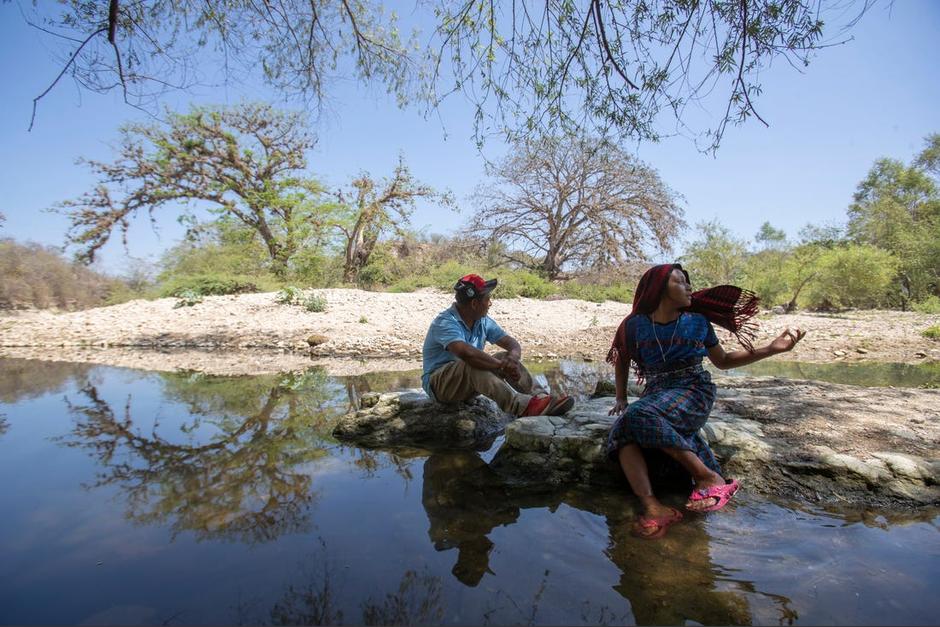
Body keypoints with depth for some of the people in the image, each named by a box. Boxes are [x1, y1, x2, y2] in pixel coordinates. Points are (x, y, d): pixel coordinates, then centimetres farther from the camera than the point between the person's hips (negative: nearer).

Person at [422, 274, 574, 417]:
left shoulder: (483, 322, 4)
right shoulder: (445, 322, -21)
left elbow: (513, 344, 1)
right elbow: (466, 353, -39)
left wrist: (512, 357, -23)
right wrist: (502, 366, -34)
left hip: (470, 382, 7)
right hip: (438, 384, -7)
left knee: (505, 357, -12)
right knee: (472, 364, -36)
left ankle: (540, 397, -27)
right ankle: (521, 407, -50)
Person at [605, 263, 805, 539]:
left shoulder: (697, 322, 5)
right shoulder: (636, 325, 5)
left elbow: (723, 361, 16)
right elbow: (621, 361, 20)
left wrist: (771, 349, 7)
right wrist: (621, 398, 13)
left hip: (694, 393, -2)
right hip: (655, 395, 2)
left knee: (640, 415, -35)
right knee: (621, 432, -31)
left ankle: (709, 477, -26)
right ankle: (652, 507, -40)